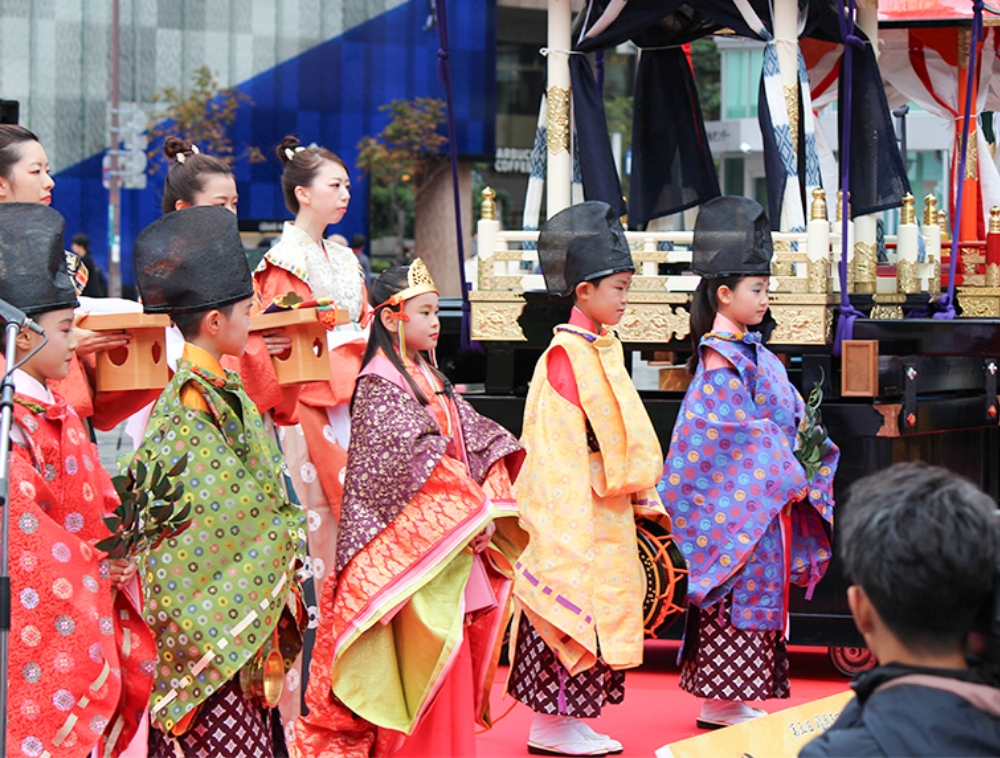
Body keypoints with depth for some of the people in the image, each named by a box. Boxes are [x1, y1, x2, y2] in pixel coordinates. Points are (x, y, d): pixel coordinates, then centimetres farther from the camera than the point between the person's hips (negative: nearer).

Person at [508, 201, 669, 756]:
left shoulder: (602, 348, 13)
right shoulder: (566, 354, -15)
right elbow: (563, 443, -19)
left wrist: (642, 492, 17)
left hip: (607, 506, 9)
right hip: (576, 502, -9)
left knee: (600, 601, 11)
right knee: (572, 605, -5)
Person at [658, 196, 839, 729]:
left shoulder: (753, 354, 14)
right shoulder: (719, 356, -14)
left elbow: (790, 417, 15)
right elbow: (743, 429, -19)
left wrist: (806, 467, 0)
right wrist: (787, 478, -15)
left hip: (768, 498, 9)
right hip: (736, 500, -9)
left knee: (759, 593, 11)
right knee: (736, 594, -5)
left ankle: (729, 700, 17)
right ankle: (721, 703, 1)